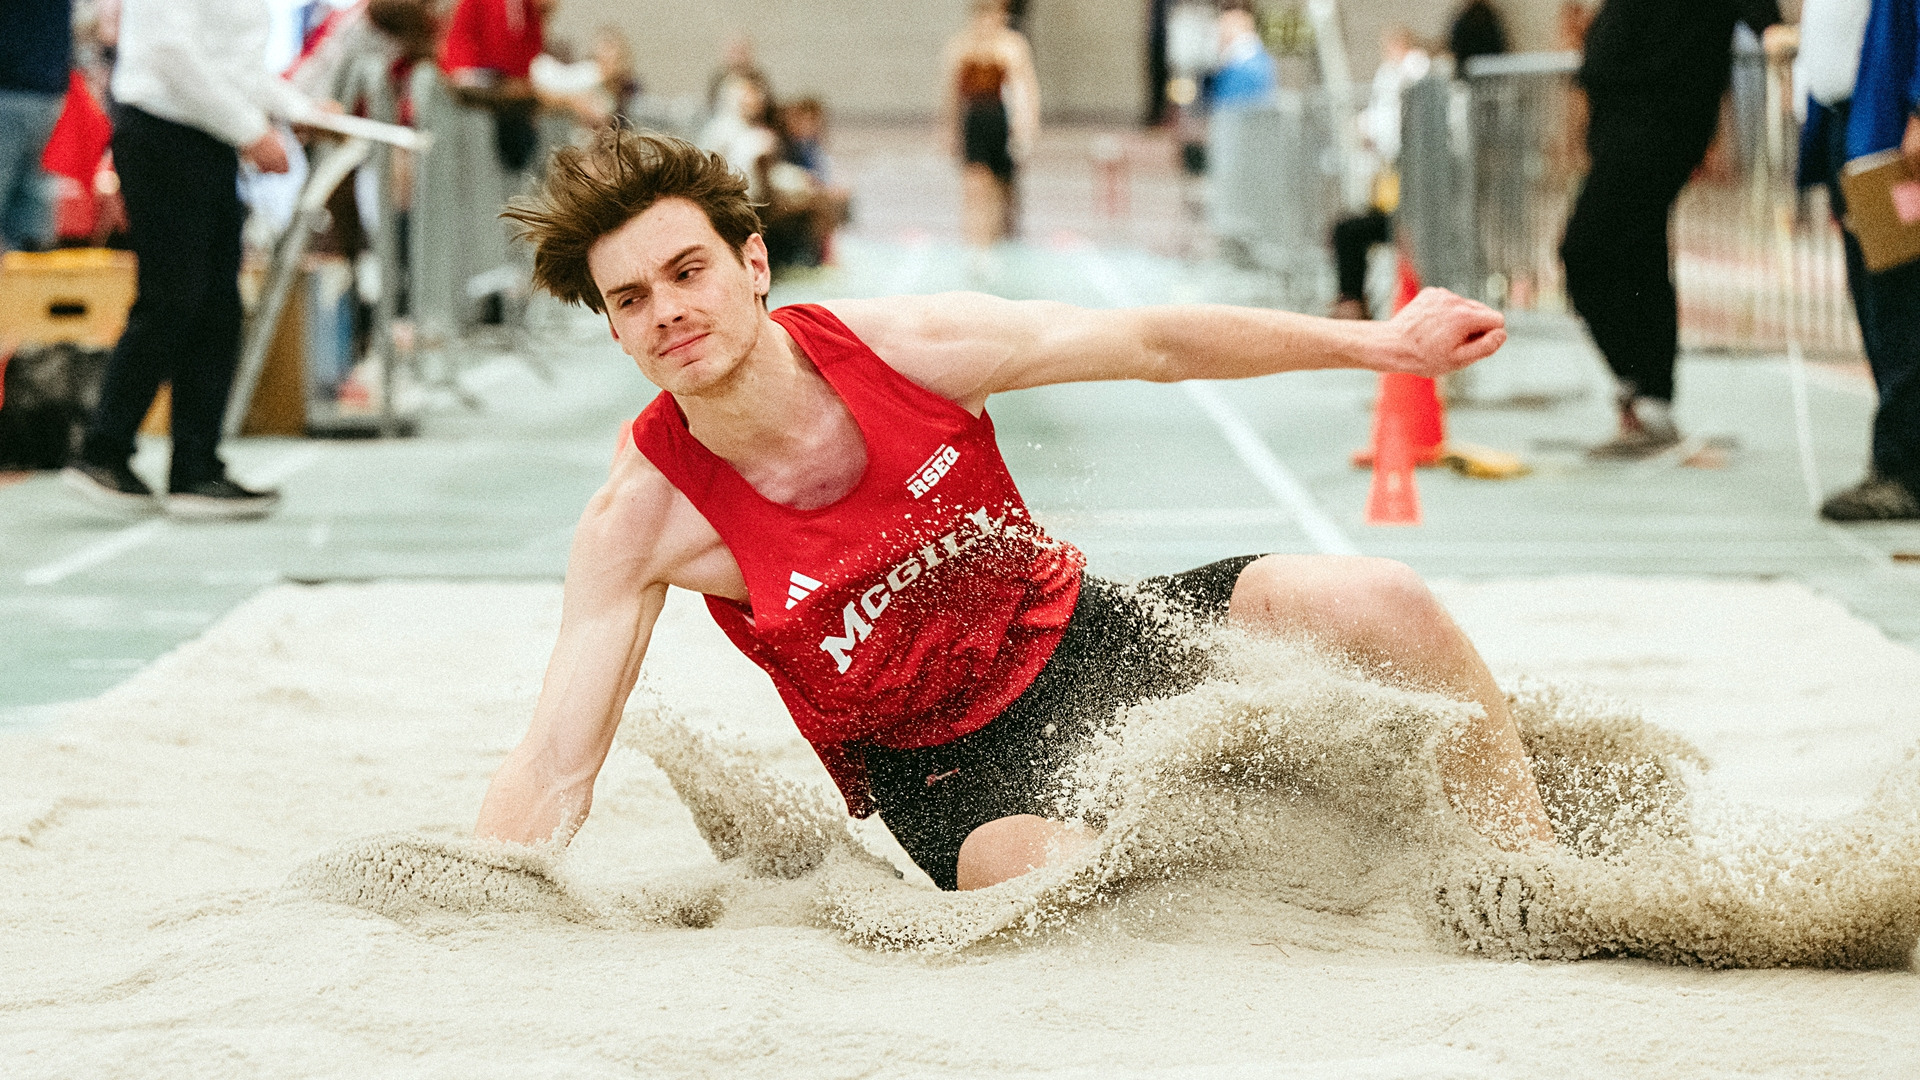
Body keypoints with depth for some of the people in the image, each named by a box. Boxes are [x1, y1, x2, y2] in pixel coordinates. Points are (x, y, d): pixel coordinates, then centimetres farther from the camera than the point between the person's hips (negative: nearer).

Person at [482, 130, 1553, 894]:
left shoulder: (907, 344, -17)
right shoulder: (640, 520, -21)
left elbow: (1151, 342, -8)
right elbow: (552, 770, -20)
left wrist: (1378, 345, -5)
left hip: (1084, 640, 3)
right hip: (945, 771, -3)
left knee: (1376, 603, -12)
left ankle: (1544, 874, 5)